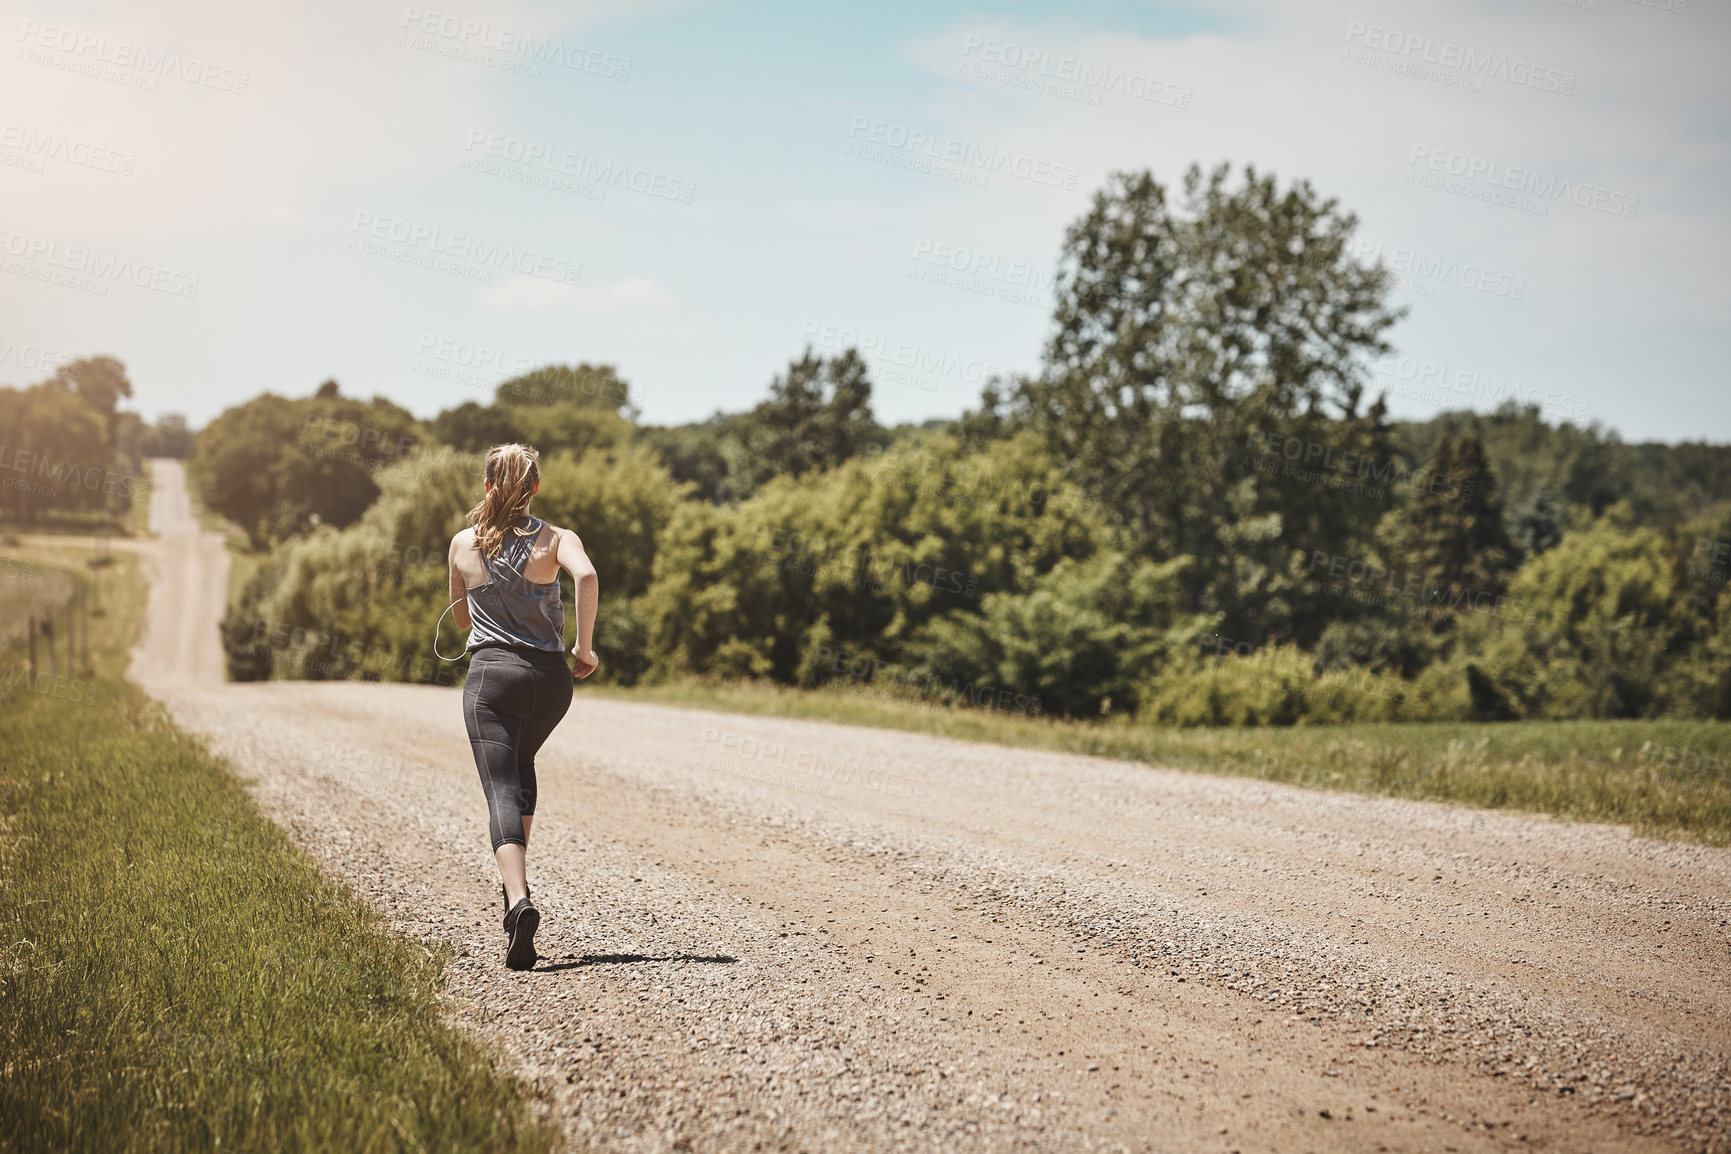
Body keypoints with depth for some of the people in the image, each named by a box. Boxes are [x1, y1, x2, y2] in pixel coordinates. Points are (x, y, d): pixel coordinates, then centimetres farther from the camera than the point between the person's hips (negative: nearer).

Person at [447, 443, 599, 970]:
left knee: (502, 791, -8)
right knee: (521, 762, 29)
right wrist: (584, 646, -12)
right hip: (550, 676, 1)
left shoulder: (463, 544, 7)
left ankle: (519, 899, -30)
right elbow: (587, 576, -22)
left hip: (491, 672, -1)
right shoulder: (556, 539, 1)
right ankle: (515, 874, 27)